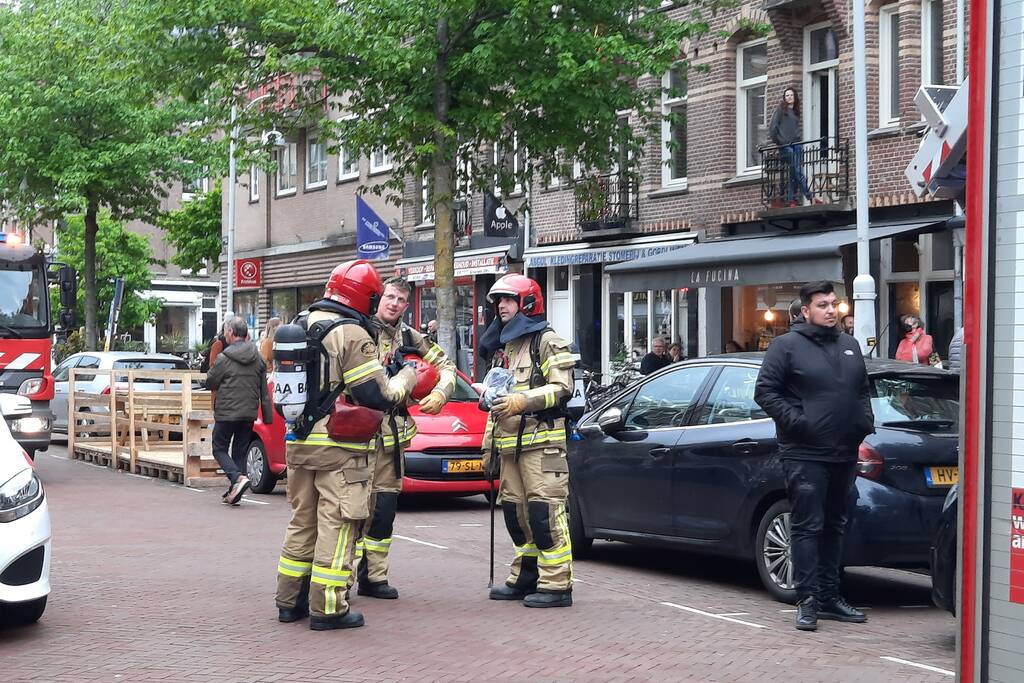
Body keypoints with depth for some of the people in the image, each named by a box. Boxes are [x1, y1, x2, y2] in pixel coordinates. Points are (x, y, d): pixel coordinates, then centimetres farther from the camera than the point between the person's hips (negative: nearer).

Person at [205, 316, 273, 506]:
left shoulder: (224, 358, -12)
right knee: (240, 452, 13)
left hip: (227, 412, -5)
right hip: (249, 412, 5)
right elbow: (264, 391, 7)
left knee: (219, 449, 7)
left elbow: (210, 382, -2)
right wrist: (267, 417, 10)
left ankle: (238, 478, -16)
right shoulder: (257, 358, 6)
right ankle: (235, 493, 11)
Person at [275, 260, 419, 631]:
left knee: (303, 522, 17)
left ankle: (290, 600, 22)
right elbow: (379, 396, -14)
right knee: (336, 527, -3)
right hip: (339, 448, -8)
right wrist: (406, 378, 3)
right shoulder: (352, 335, -14)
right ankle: (328, 608, -3)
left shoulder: (301, 328, 13)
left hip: (299, 444, 8)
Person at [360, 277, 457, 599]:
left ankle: (374, 577, 16)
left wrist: (440, 393, 3)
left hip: (391, 434, 7)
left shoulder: (410, 338, 15)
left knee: (384, 508, 9)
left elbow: (444, 364, 21)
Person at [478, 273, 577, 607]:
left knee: (545, 511, -12)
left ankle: (556, 584, -11)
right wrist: (489, 442, 24)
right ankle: (525, 578, 18)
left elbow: (562, 388, -14)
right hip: (510, 442, 9)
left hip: (541, 441, -9)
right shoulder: (502, 348, 23)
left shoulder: (547, 342, -4)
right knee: (516, 511, 9)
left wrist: (522, 401, -23)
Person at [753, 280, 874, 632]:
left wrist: (866, 420, 9)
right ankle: (807, 600, -6)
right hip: (805, 455, -7)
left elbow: (862, 390, 26)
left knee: (835, 526, 13)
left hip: (844, 454, 7)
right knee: (807, 526, -8)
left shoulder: (849, 346, 16)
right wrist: (795, 420, -17)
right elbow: (765, 391, -9)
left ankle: (829, 596, 20)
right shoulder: (787, 346, -5)